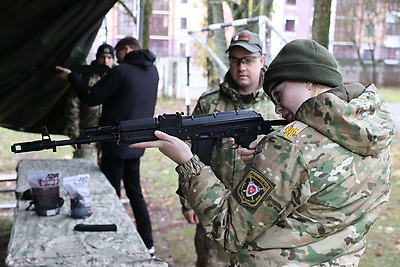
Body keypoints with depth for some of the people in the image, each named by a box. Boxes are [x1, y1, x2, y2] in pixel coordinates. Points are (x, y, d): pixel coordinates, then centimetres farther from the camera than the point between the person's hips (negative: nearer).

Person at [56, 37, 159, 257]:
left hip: (116, 144, -7)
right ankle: (148, 245, 20)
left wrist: (71, 76, 4)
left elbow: (91, 97, -9)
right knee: (135, 194, 17)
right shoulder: (152, 71, 7)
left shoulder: (121, 72, -15)